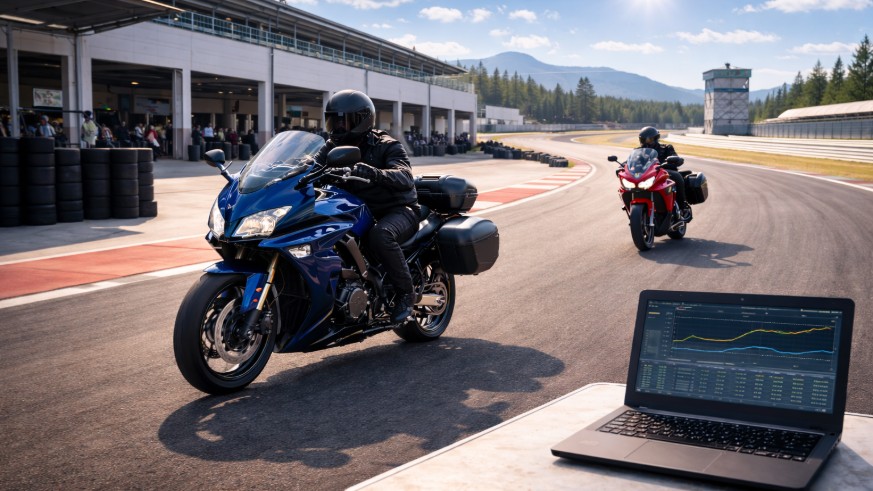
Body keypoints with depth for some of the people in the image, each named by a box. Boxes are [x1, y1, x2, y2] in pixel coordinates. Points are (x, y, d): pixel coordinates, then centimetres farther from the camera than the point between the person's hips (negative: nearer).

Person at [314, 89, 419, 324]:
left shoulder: (387, 146, -13)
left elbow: (405, 177, -31)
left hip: (398, 210, -6)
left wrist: (371, 173, -50)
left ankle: (405, 291, -19)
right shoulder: (333, 145, 5)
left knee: (380, 234, -39)